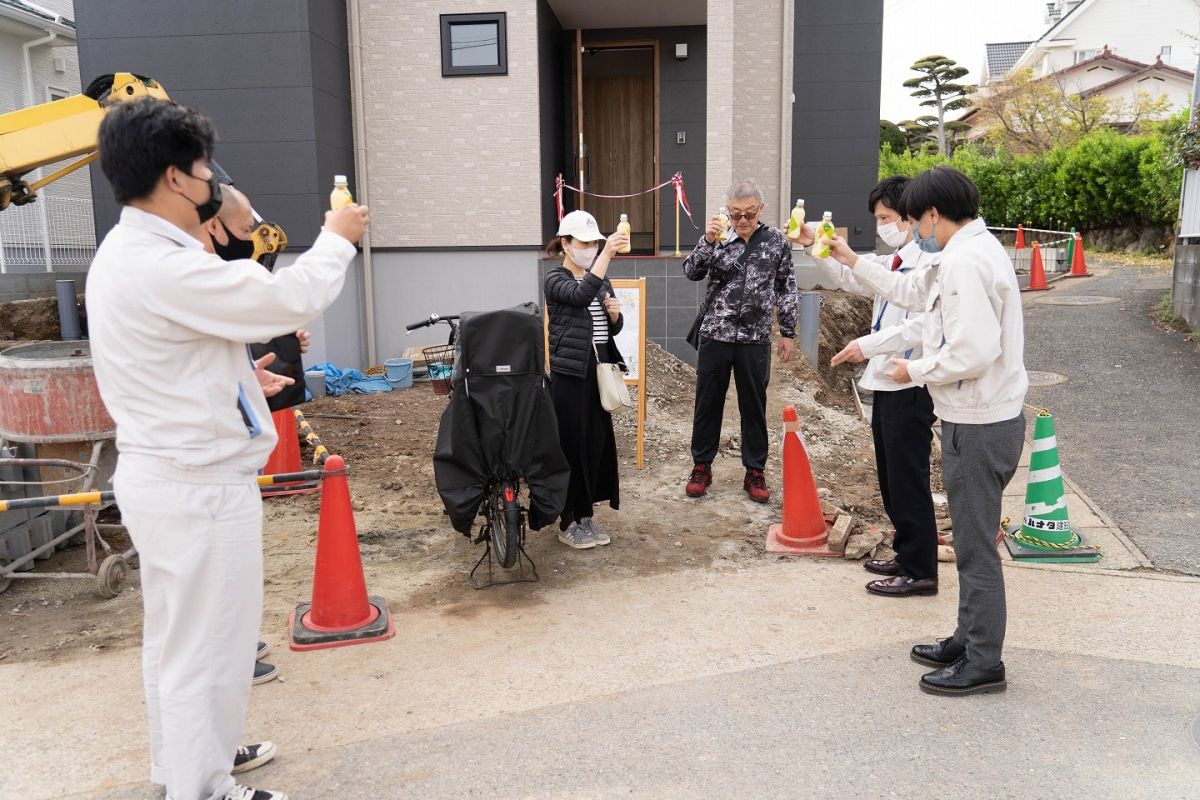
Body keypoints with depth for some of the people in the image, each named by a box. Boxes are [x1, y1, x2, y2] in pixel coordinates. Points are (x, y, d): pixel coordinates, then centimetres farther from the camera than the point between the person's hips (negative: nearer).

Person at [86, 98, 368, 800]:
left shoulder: (123, 253, 9)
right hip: (198, 486, -11)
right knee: (206, 646, 5)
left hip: (162, 474, 11)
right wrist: (337, 240, -5)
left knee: (176, 635, 24)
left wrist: (237, 373, 18)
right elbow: (292, 300, -21)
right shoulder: (166, 267, -24)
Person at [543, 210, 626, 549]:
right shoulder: (556, 279, -8)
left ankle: (586, 515, 22)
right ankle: (568, 522, 10)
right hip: (569, 372, -7)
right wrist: (608, 252, -36)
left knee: (598, 442, 9)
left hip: (599, 369, 7)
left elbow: (614, 329, 15)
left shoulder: (603, 280, 12)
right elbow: (581, 295, -30)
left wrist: (615, 313, -7)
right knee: (571, 444, -2)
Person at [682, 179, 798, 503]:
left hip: (755, 339, 0)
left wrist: (788, 332, 5)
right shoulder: (719, 239, 0)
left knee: (754, 406, 8)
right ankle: (701, 466, 22)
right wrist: (708, 241, -24)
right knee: (708, 403, 8)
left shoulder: (777, 241, 2)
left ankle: (755, 472, 20)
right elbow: (692, 272, -9)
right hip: (715, 335, 0)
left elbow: (786, 288, 6)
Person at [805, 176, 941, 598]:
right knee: (891, 479, 18)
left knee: (909, 482, -1)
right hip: (886, 384, 10)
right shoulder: (894, 262, 15)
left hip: (910, 387, -10)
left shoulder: (928, 263, -16)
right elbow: (853, 278, 22)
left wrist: (867, 345, -26)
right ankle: (906, 555, 31)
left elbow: (921, 326, -25)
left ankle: (920, 571, 11)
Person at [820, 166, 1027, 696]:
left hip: (977, 427, -10)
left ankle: (983, 664, 15)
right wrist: (851, 260, 25)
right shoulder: (971, 251, 12)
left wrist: (916, 370, -13)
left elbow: (973, 352, -29)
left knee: (976, 547, 2)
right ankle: (970, 640, 33)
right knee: (972, 540, 19)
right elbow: (912, 291, 26)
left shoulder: (965, 262, -21)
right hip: (982, 419, 10)